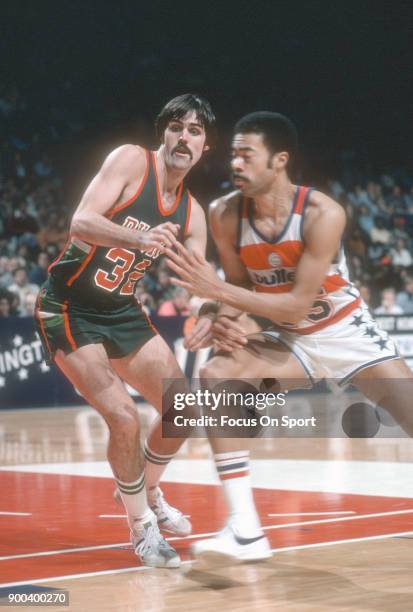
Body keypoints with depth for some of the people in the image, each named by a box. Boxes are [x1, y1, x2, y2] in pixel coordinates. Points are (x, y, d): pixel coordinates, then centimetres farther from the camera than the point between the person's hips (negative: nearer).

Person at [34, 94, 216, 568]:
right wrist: (141, 237, -45)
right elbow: (81, 223, -28)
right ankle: (140, 527, 5)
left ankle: (147, 493, 32)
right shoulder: (131, 160, -15)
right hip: (69, 310, -7)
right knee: (124, 418, -16)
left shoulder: (192, 214, 4)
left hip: (123, 314, 7)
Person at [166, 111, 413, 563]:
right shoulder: (225, 214, -15)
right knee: (215, 377, -20)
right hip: (290, 339, 3)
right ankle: (245, 531, -17)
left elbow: (297, 305, -29)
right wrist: (225, 318, -21)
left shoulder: (322, 215, -27)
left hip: (347, 333, -3)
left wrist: (219, 292, -35)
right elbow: (238, 281, 1)